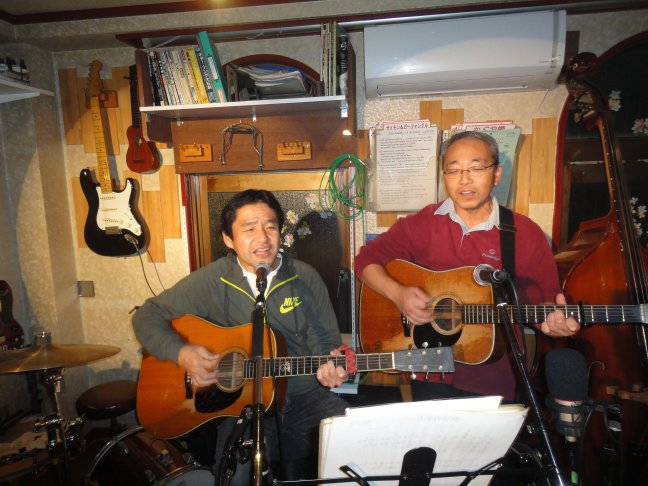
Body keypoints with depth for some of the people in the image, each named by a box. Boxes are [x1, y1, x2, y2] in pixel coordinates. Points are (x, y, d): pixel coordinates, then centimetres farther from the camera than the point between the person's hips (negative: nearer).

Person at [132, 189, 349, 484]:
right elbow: (146, 317, 3)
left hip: (306, 397, 2)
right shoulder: (211, 281, -4)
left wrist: (330, 364, -20)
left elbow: (326, 338, 3)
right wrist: (182, 354, -13)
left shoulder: (305, 277, 0)